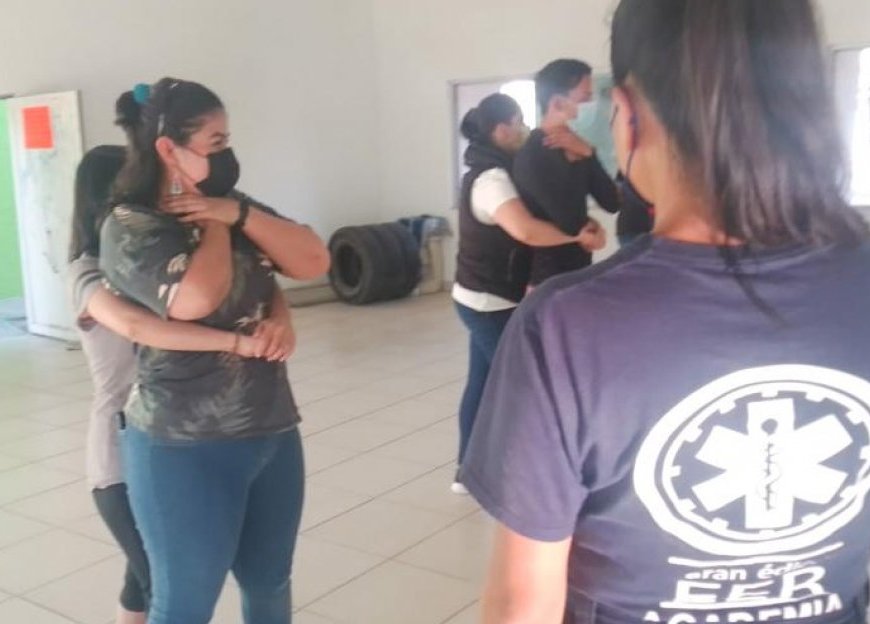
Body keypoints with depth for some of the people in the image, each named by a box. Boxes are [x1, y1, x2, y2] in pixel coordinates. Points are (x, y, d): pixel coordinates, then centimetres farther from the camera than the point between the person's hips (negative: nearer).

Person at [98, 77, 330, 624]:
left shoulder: (235, 208, 8)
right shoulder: (130, 227, -11)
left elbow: (314, 261, -1)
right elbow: (196, 298, -29)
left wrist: (236, 212, -11)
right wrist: (215, 224, -11)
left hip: (273, 431, 6)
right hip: (184, 449, -6)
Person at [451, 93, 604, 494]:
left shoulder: (491, 173, 11)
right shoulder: (492, 179, -21)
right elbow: (528, 231, -38)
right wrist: (579, 235, -26)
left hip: (482, 299, 10)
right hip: (492, 303, -10)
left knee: (482, 383, 14)